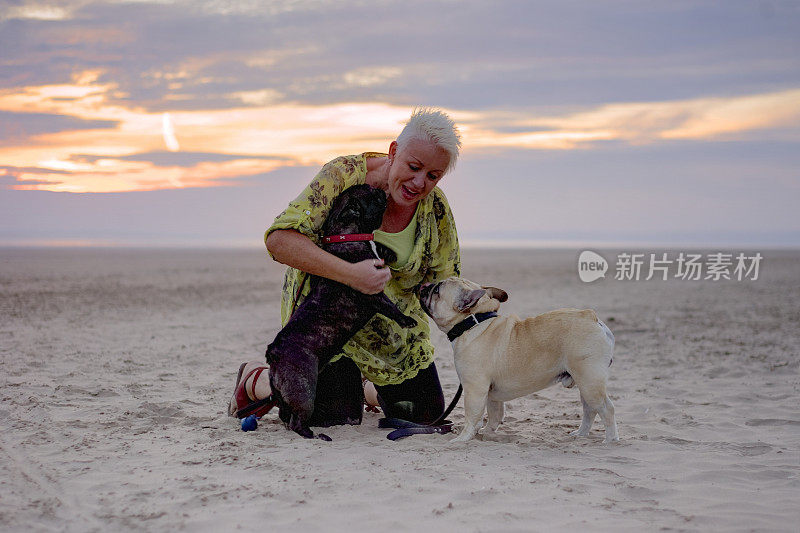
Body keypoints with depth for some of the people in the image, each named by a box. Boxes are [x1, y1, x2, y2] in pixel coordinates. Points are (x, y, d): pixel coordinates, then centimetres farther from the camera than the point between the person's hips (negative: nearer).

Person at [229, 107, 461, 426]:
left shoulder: (436, 209, -14)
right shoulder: (344, 176, -27)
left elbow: (443, 283, -1)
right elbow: (279, 239, -36)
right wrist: (351, 274, -45)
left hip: (391, 325, 5)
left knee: (425, 414, 7)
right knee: (323, 417, -14)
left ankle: (362, 386, 38)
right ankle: (254, 380, 16)